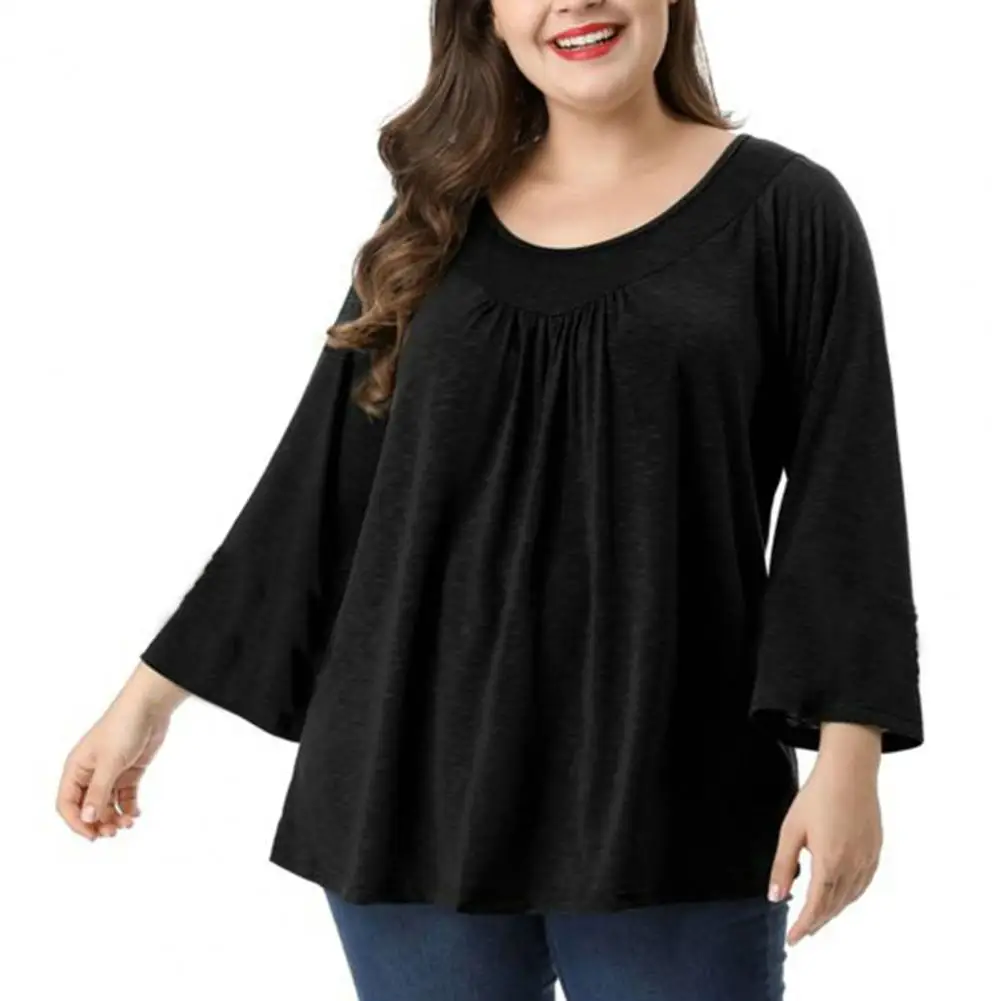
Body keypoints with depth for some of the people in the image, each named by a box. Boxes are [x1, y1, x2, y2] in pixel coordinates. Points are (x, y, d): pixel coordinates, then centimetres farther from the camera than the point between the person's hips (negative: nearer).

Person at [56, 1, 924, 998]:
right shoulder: (438, 223, 10)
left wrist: (848, 753, -13)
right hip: (419, 783, 3)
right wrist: (150, 694, 10)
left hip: (670, 805, -3)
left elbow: (844, 502, -3)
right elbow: (317, 480, 12)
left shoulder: (784, 210, 2)